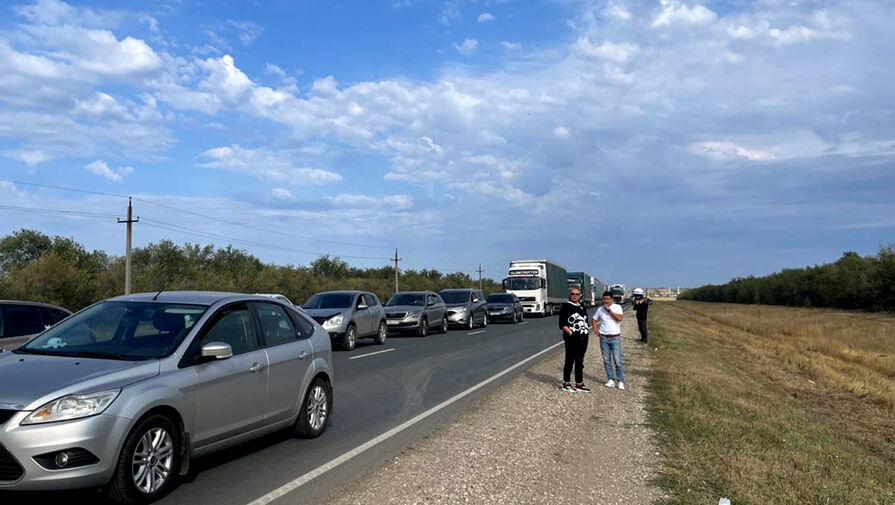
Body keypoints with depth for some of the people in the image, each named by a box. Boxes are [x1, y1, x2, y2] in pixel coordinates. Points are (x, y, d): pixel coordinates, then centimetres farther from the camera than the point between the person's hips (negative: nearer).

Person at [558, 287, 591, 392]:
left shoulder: (582, 307, 17)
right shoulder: (566, 306, -5)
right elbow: (562, 323, -10)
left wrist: (586, 329, 11)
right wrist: (569, 331, -21)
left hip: (583, 338, 7)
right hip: (571, 339, -7)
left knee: (580, 361, 12)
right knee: (570, 360, -1)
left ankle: (579, 384, 19)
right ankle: (566, 383, 8)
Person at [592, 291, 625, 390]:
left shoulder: (617, 307, -2)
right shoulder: (600, 309, 8)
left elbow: (619, 318, -19)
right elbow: (594, 320, 20)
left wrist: (609, 310, -17)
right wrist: (595, 329, 4)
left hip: (615, 338, -3)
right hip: (604, 338, 4)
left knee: (617, 361, -4)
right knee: (606, 360, 6)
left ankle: (620, 381, 2)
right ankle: (611, 380, 14)